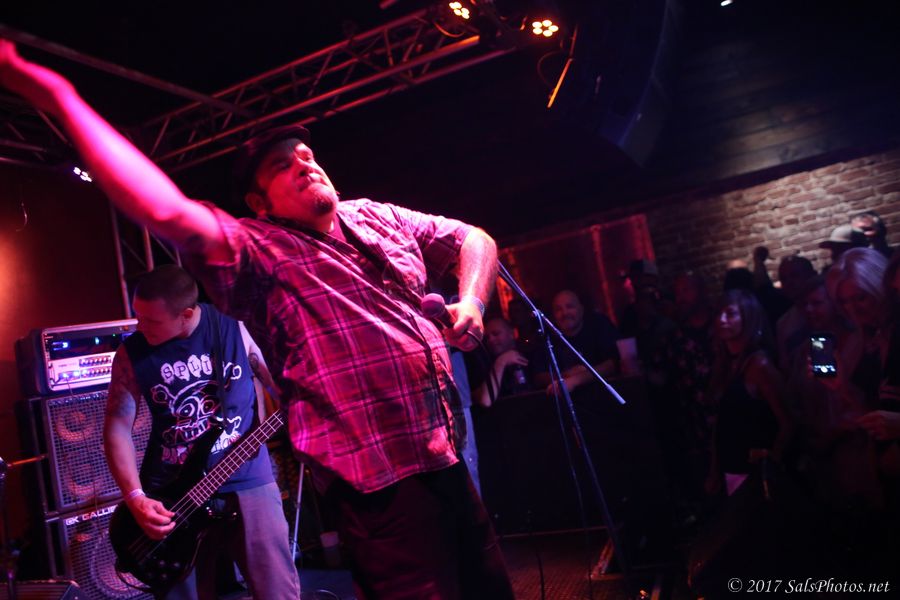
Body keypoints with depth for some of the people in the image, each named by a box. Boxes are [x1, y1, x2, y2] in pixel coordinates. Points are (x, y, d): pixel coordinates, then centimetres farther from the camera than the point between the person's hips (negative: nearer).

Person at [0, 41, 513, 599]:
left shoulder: (377, 218, 13)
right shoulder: (259, 250, -7)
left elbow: (474, 238, 21)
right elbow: (168, 213, -25)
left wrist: (470, 303, 1)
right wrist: (61, 98, -26)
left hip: (448, 459, 7)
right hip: (383, 484, -7)